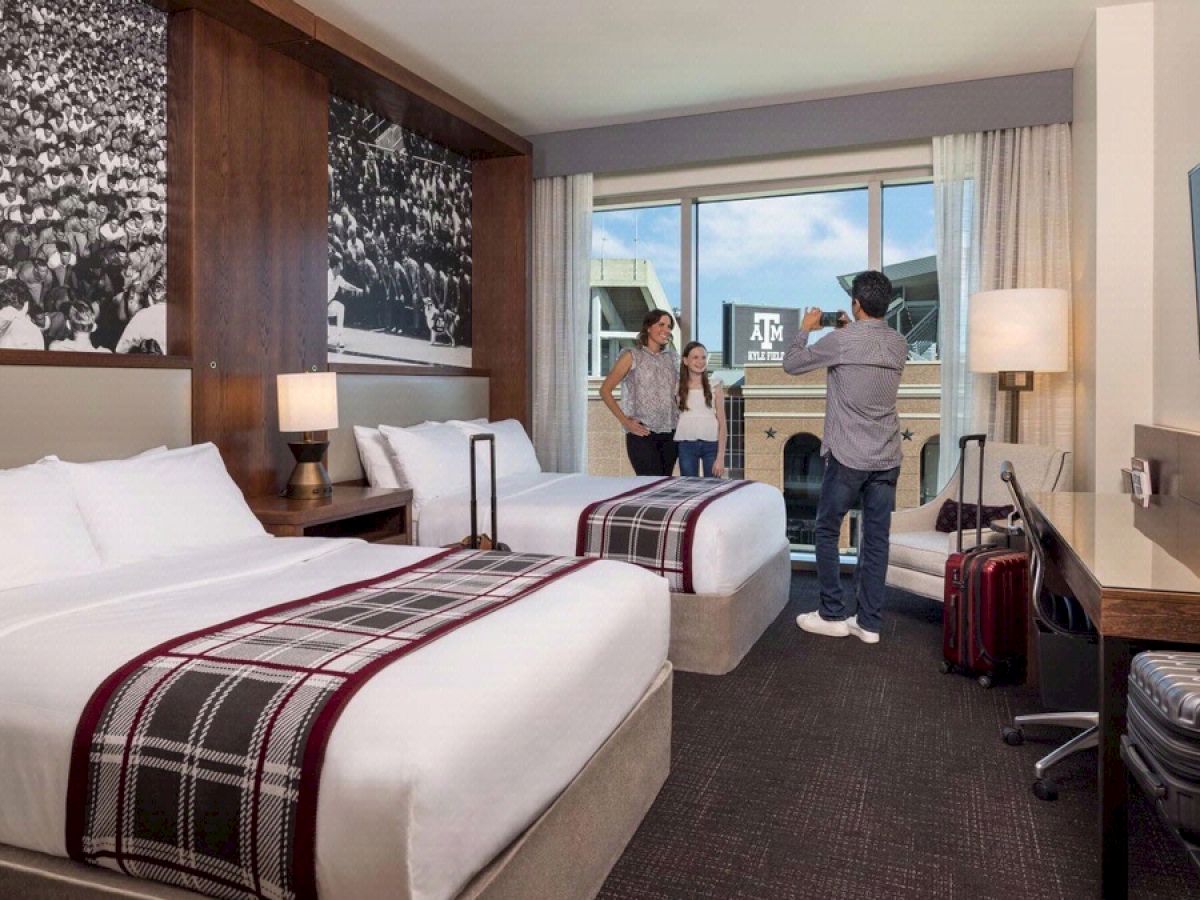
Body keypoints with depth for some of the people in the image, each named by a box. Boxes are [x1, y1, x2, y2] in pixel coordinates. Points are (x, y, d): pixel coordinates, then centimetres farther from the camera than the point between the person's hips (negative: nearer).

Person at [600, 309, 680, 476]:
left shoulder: (671, 358, 13)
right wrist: (625, 421, -8)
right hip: (642, 433, -5)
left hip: (669, 433, 5)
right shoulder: (632, 356, 0)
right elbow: (605, 390, -1)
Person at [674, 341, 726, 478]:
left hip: (711, 444, 0)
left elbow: (722, 424, 0)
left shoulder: (714, 387, 2)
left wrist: (720, 457, -7)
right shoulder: (678, 388, 4)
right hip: (686, 445, 0)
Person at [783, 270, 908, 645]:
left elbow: (791, 364, -1)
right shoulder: (899, 343, 7)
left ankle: (833, 615, 14)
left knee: (827, 532, 10)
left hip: (848, 457, -5)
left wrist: (805, 327, 14)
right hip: (887, 459, 6)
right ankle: (869, 622, 14)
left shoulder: (842, 340, -12)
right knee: (876, 538, 8)